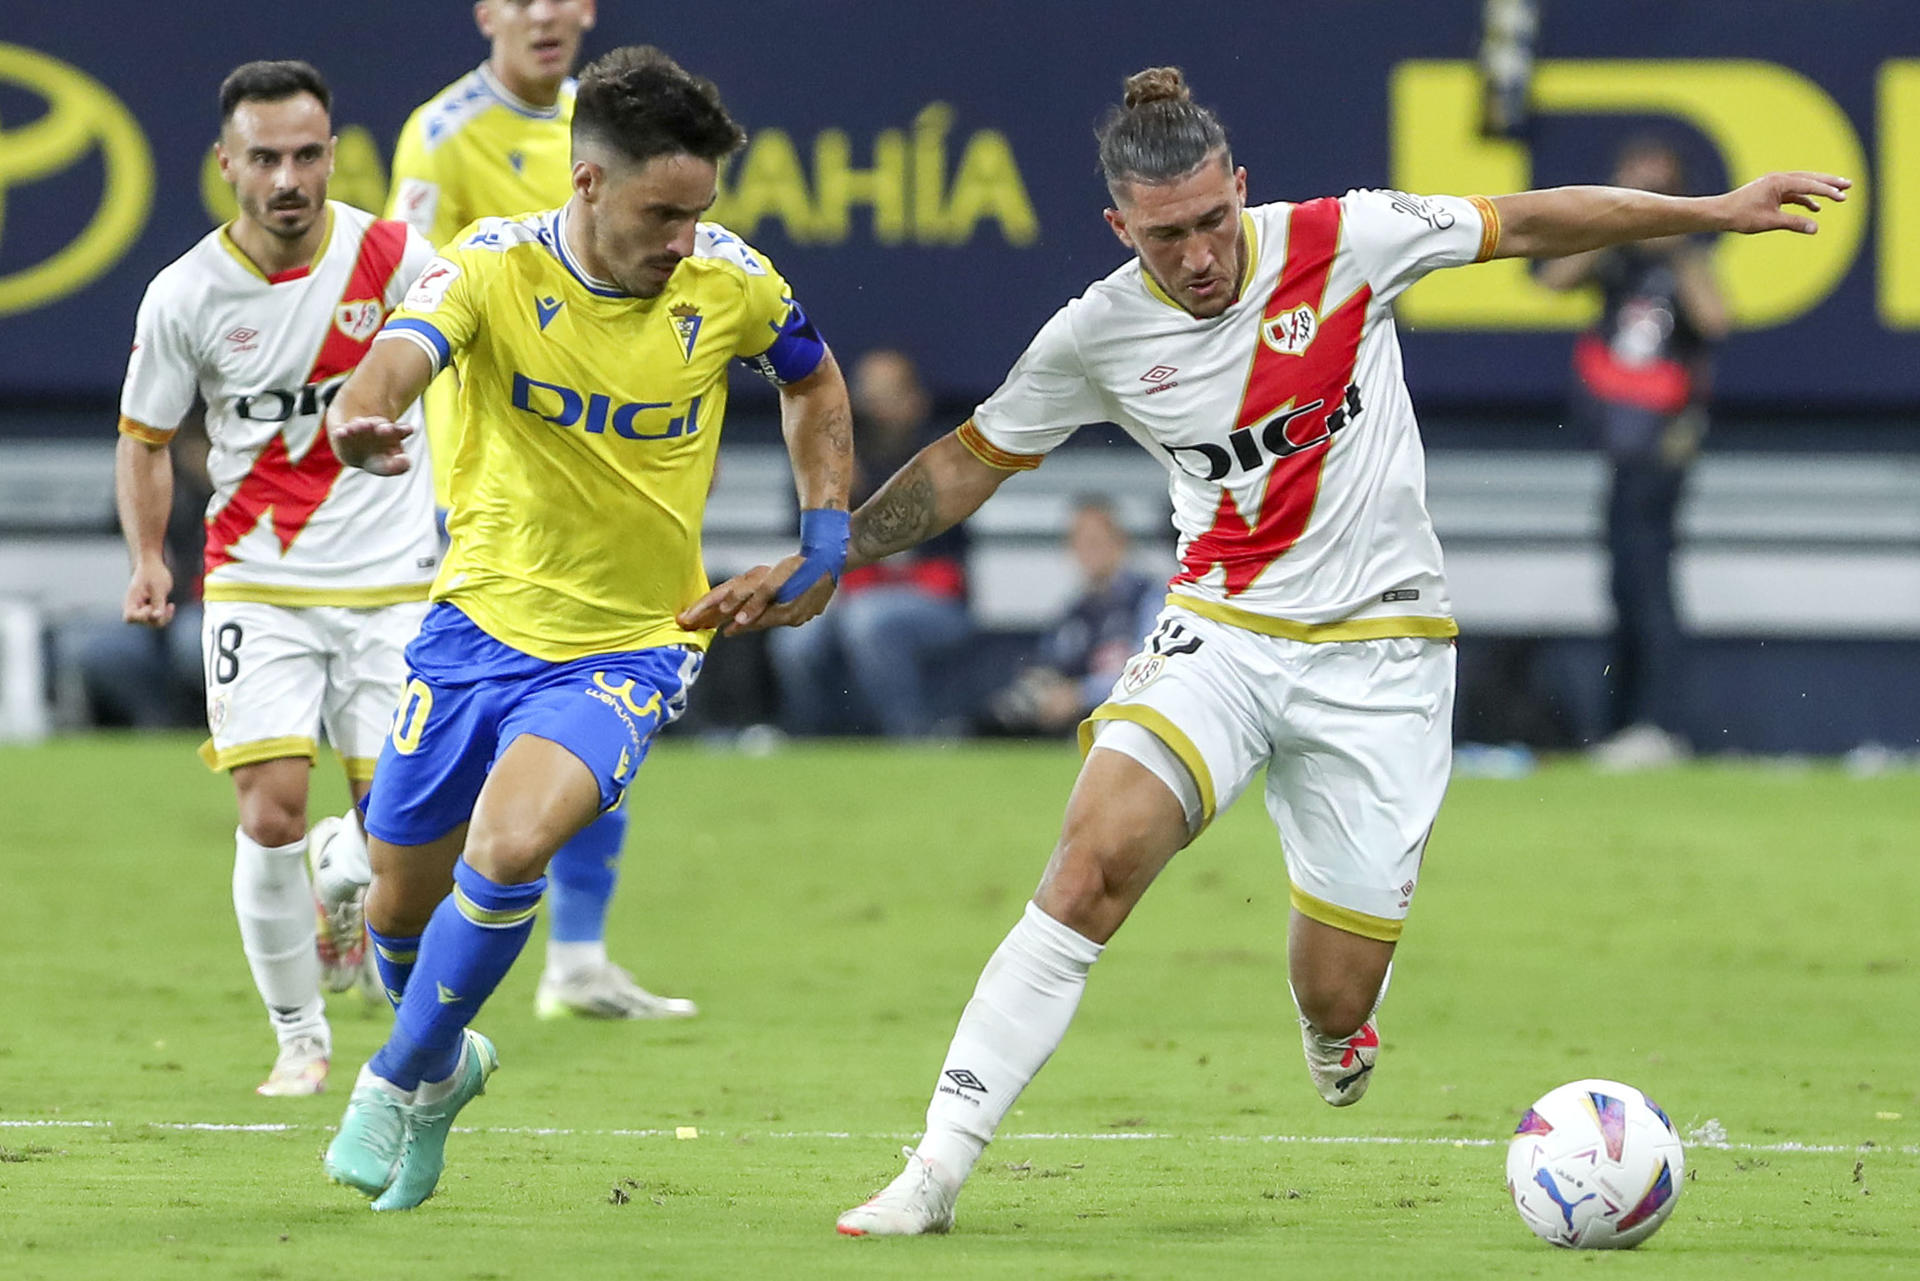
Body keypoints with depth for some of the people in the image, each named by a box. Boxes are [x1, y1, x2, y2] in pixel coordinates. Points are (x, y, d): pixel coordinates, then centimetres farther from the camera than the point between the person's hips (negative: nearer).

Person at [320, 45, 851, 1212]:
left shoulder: (730, 283, -10)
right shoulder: (497, 267, -16)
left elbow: (813, 381, 13)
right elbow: (405, 350, -37)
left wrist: (827, 536, 3)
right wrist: (365, 411, -61)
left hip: (632, 647, -1)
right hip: (480, 621, 1)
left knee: (507, 851, -26)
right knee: (402, 905, 12)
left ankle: (404, 1081, -3)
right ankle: (446, 1058, 46)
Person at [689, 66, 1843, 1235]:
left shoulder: (1343, 242, -9)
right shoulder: (1099, 336, -5)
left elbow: (1525, 224, 3)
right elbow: (972, 461, 8)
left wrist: (1713, 213, 3)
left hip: (1381, 650, 0)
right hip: (1221, 633, 1)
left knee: (1336, 1003, -2)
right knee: (1095, 857, -26)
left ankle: (1336, 1032, 40)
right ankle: (938, 1170, -25)